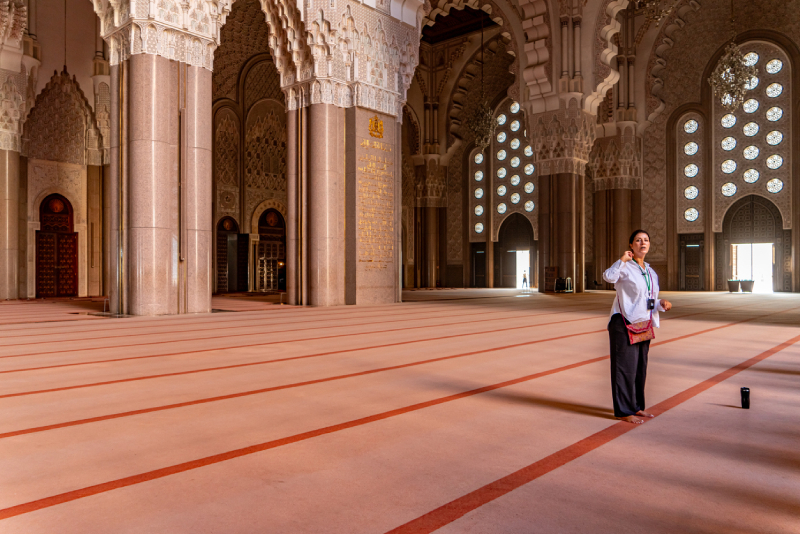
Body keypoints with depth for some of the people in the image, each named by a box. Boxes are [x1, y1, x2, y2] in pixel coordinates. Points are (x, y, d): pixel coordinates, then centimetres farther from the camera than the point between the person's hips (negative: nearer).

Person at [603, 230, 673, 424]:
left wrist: (661, 304, 0)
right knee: (626, 367, -4)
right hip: (624, 323, -8)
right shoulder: (625, 267, -9)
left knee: (640, 367, 14)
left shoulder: (651, 272, 15)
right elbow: (609, 277, -32)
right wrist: (623, 260, -24)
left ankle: (637, 407, 27)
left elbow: (650, 301, 19)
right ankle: (624, 411, 4)